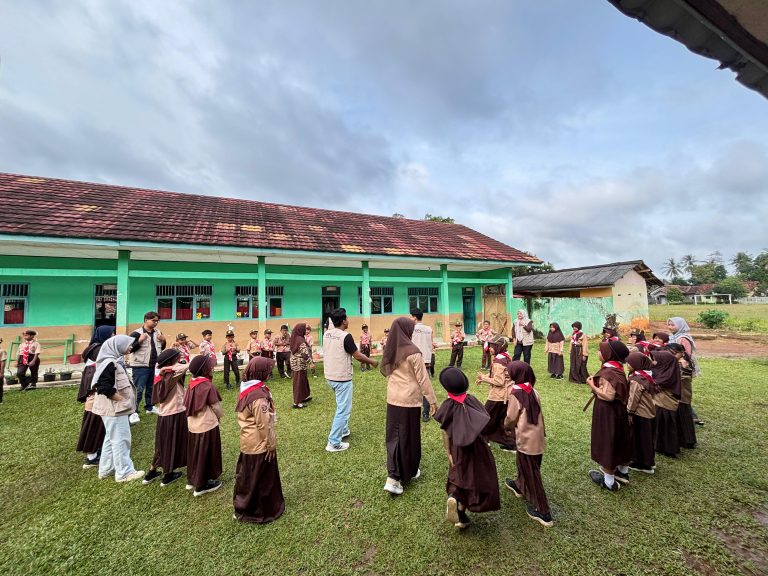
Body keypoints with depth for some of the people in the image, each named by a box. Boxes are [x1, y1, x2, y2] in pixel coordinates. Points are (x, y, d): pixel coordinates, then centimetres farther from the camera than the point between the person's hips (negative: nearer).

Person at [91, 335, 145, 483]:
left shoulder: (116, 361, 8)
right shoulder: (109, 363, -21)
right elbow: (104, 386, -27)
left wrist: (123, 400, 11)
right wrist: (122, 399, -20)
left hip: (116, 407, 10)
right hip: (114, 408, -10)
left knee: (111, 438, 20)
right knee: (121, 439, 0)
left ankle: (106, 469, 33)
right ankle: (124, 472, 11)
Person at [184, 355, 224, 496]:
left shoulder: (192, 383, -1)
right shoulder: (208, 385, -22)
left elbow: (186, 404, 6)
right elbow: (215, 406, -15)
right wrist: (219, 415, 4)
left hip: (193, 424, 7)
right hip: (207, 425, -7)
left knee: (195, 452, 21)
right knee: (206, 454, 8)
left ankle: (192, 480, 36)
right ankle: (202, 484, 19)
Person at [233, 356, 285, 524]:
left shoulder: (246, 389, -2)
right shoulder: (259, 396, -29)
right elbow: (263, 425, -24)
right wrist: (271, 444, -11)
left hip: (247, 441, 8)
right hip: (259, 444, -8)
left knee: (247, 476, 24)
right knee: (261, 479, 10)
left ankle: (243, 507, 42)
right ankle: (263, 512, 28)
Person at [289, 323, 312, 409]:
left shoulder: (294, 339, 6)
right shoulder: (300, 340, -21)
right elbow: (305, 353, -25)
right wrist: (310, 361, -15)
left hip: (294, 363, 9)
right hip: (300, 364, -9)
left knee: (303, 380, 20)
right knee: (299, 382, 0)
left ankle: (304, 397, 34)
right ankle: (296, 402, 7)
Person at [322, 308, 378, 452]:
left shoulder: (326, 334, 1)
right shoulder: (346, 336, -20)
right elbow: (357, 356, -14)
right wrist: (372, 362, 1)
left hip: (330, 376, 8)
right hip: (342, 378, -8)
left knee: (342, 405, 26)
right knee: (343, 410, 2)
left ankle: (343, 430, 39)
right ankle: (334, 443, 7)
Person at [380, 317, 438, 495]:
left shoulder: (390, 351, 2)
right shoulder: (413, 351, -17)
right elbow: (423, 379, -13)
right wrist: (432, 400, -4)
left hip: (392, 399, 5)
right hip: (409, 399, -5)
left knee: (394, 436, 11)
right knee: (410, 436, 12)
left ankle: (393, 477, 4)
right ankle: (410, 472, 31)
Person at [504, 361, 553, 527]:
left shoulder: (516, 393, -23)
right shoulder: (533, 391, -2)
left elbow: (511, 418, -16)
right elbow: (538, 413, 7)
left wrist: (506, 425, 5)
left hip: (526, 438, -7)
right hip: (537, 436, 7)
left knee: (531, 473, 7)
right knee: (522, 462, 27)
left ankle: (542, 511, 17)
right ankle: (520, 487, 49)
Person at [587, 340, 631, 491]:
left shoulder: (607, 373, -26)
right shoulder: (618, 369, 2)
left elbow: (608, 396, -27)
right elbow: (616, 390, 13)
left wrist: (593, 386, -18)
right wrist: (598, 383, 9)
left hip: (607, 412, -9)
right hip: (619, 410, 9)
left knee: (607, 442, 4)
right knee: (619, 440, 22)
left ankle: (609, 481, 17)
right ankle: (623, 472, 40)